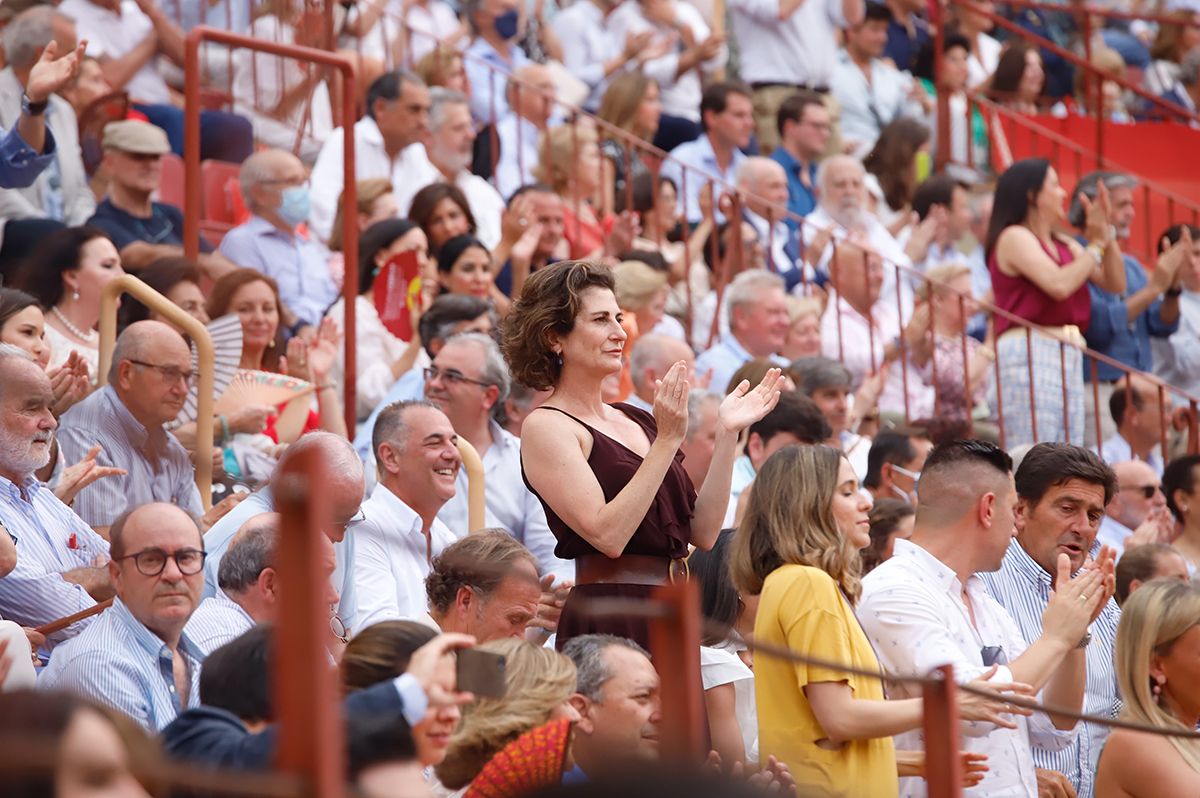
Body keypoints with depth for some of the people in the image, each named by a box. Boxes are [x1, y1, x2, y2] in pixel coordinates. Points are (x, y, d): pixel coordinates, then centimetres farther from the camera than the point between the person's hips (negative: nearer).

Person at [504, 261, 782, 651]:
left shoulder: (635, 421, 16)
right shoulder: (546, 426, -4)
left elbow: (703, 532, 10)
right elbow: (607, 535, -17)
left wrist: (726, 433, 4)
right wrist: (668, 439, -16)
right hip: (606, 623, -7)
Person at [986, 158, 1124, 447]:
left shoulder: (1064, 245, 19)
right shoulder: (1014, 237, -5)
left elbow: (1115, 283, 17)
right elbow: (1059, 284, -18)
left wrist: (1106, 235, 7)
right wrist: (1095, 246, -4)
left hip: (1068, 355, 9)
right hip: (1029, 350, -8)